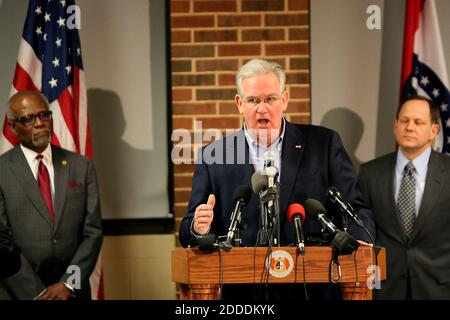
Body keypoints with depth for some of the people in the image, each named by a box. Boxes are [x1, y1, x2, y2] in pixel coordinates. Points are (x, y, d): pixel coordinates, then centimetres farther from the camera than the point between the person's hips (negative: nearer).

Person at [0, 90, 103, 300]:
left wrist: (68, 285, -10)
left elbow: (92, 232, 1)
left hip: (72, 290, 3)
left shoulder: (81, 166, 4)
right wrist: (38, 294, -17)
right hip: (19, 292, -3)